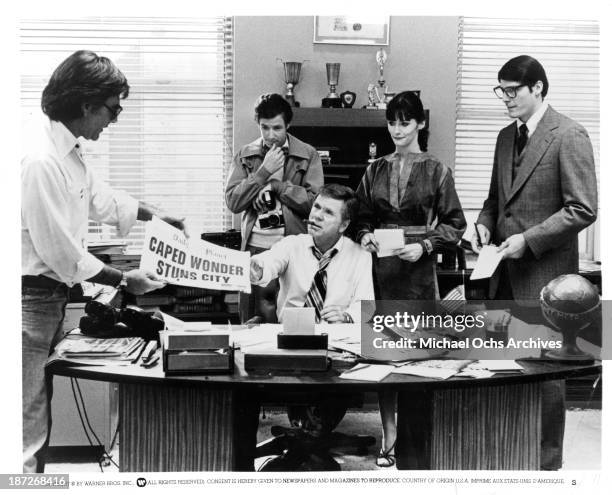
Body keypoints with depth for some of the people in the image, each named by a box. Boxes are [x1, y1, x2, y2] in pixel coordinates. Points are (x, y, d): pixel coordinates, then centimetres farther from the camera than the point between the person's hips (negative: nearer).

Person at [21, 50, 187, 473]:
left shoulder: (70, 152, 6)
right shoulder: (41, 161, -24)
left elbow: (99, 197, 26)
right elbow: (61, 254, -22)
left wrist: (154, 214, 24)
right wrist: (123, 281, -13)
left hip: (52, 296, 10)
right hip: (30, 299, -10)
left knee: (41, 412, 18)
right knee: (28, 426, -2)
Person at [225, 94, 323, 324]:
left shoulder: (308, 155, 4)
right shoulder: (245, 156, 9)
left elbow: (315, 202, -6)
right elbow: (233, 202, -2)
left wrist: (275, 184, -9)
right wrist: (264, 171, -8)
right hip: (255, 246, 2)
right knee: (253, 320, 5)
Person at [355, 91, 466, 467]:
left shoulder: (436, 171, 2)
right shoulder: (375, 171, 11)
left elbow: (455, 224, 2)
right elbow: (362, 217, 18)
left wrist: (424, 245, -11)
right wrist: (365, 236, -2)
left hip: (419, 269, -3)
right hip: (380, 268, 3)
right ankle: (390, 438, 10)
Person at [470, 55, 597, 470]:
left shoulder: (569, 137, -10)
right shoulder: (506, 136, 13)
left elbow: (583, 210, -14)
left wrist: (529, 239, -18)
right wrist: (485, 223, 3)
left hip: (544, 273, -6)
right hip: (506, 271, 7)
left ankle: (546, 462, 16)